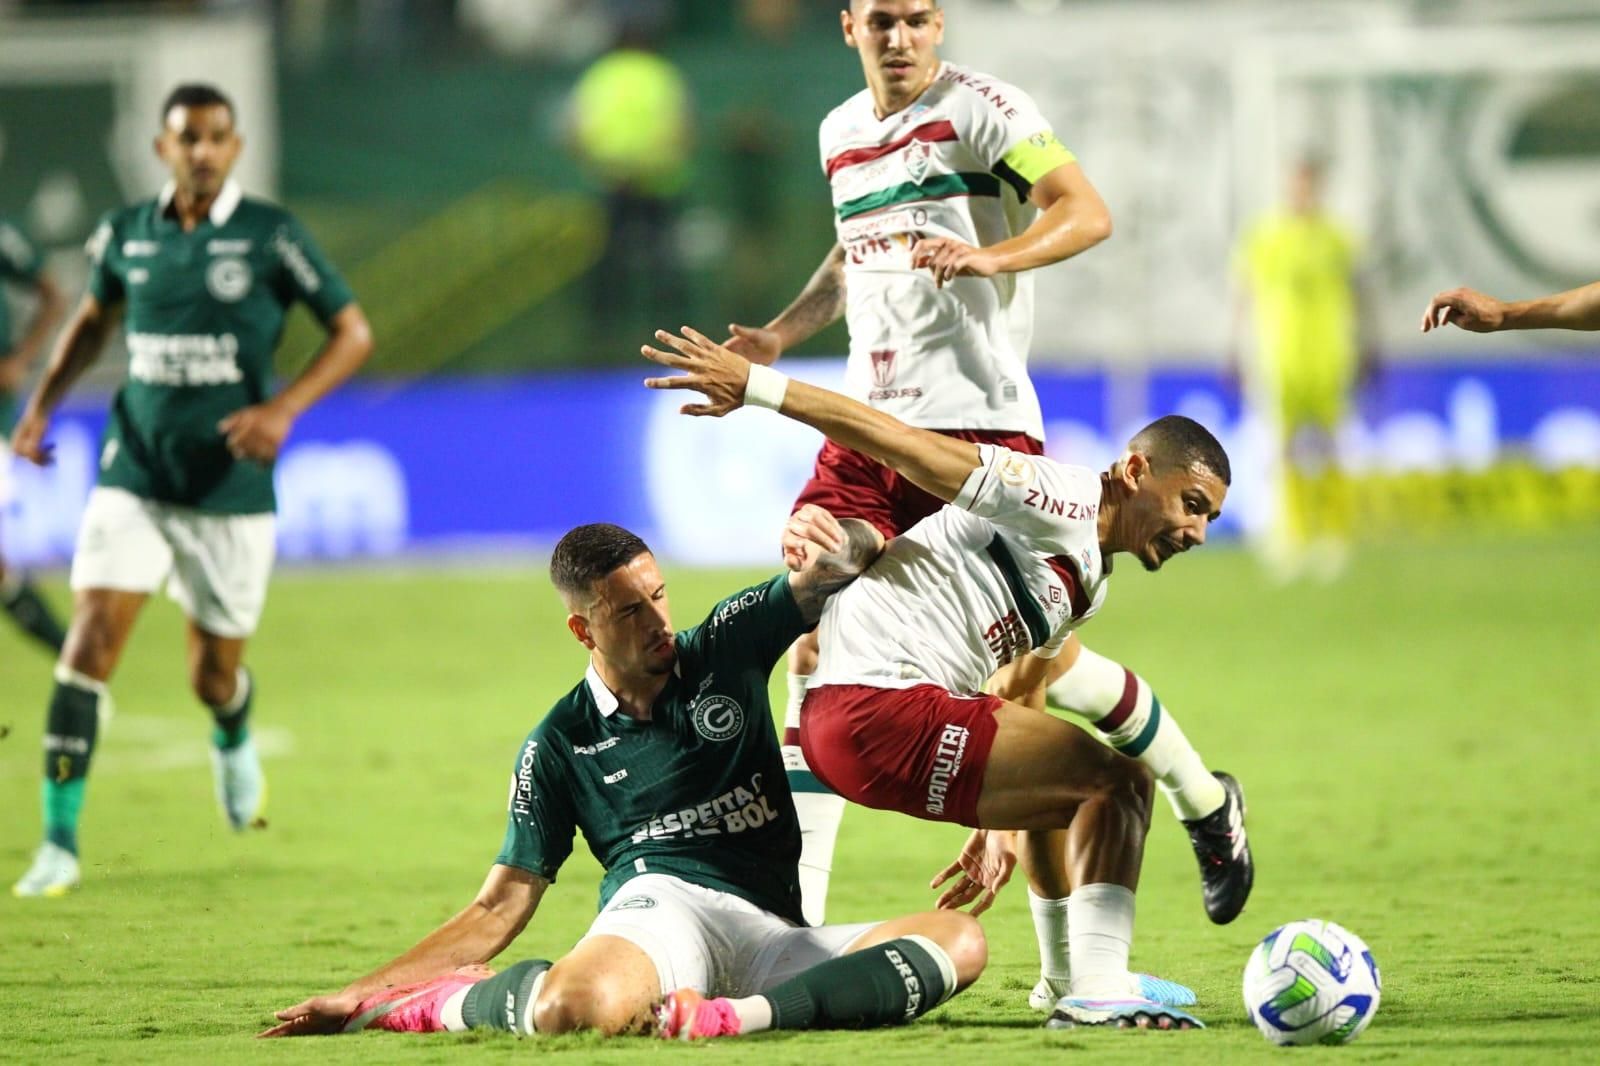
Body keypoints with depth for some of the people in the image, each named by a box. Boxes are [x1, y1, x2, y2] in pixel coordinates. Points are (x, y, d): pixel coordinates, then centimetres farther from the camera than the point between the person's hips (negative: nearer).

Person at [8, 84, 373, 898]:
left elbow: (353, 332, -4)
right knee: (90, 642, -16)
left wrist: (284, 408, -19)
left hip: (231, 491, -1)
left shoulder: (270, 236, -8)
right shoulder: (125, 235, 2)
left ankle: (234, 741, 49)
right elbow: (93, 319, 21)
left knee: (215, 678, 9)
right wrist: (42, 404, 8)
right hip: (134, 482, 1)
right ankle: (59, 844, -11)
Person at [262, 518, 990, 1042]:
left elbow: (820, 584, 5)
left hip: (769, 941, 3)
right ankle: (434, 1006, -10)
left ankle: (741, 1017, -42)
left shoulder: (728, 647, 15)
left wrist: (837, 553, -23)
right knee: (576, 1008, -42)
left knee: (960, 941, -26)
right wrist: (360, 993, 2)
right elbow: (500, 907, 12)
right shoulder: (559, 746, 12)